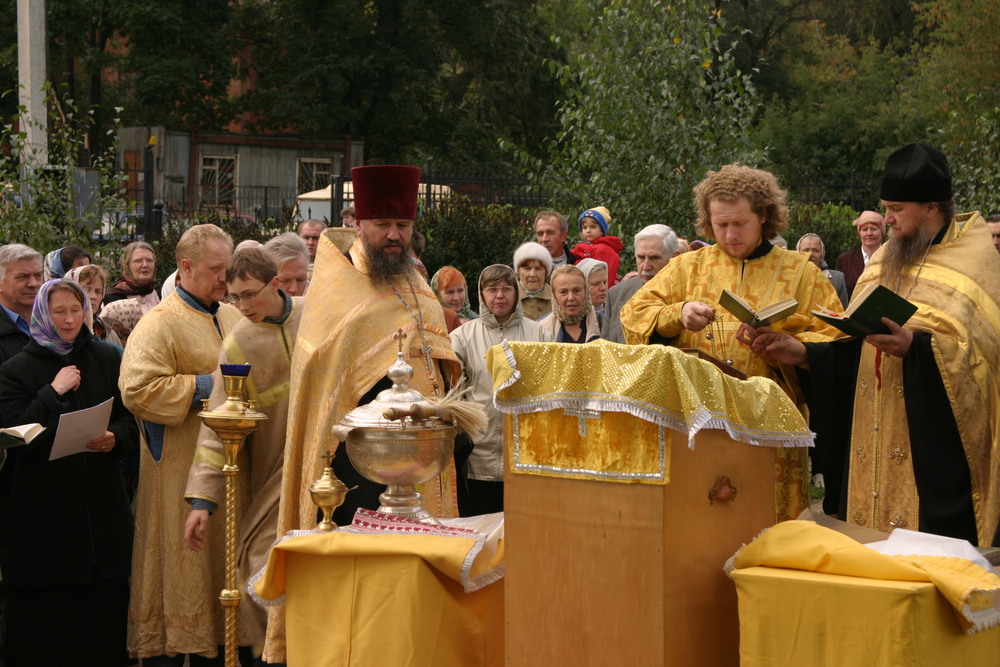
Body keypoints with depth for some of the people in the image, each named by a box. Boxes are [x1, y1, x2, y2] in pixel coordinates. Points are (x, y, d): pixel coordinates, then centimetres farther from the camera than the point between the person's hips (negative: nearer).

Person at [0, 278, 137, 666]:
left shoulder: (107, 359, 9)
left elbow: (130, 420, 9)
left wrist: (114, 439, -12)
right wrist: (53, 392, -13)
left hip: (101, 501, 2)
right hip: (44, 506, -2)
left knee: (104, 608, 1)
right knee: (46, 611, -2)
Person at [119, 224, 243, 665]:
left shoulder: (234, 318, 13)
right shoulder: (160, 324, -10)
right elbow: (137, 390, -21)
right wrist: (204, 387, -18)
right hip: (180, 474, -7)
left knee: (222, 565, 10)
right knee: (180, 567, -3)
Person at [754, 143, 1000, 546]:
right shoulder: (886, 260, 17)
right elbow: (856, 347, 18)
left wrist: (916, 346, -27)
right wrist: (806, 353, 4)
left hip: (933, 442, -6)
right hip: (874, 435, 6)